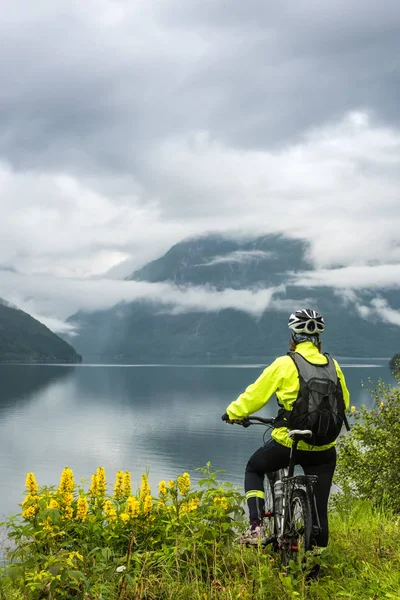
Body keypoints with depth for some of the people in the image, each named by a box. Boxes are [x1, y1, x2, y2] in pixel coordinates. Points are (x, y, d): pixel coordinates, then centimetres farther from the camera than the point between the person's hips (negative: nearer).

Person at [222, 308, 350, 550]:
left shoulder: (284, 364, -9)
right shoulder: (333, 366, 2)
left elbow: (255, 395, -2)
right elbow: (343, 403, 15)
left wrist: (233, 413, 15)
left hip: (287, 443, -3)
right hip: (323, 449, 3)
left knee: (254, 469, 24)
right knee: (319, 508, 14)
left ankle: (256, 527, 10)